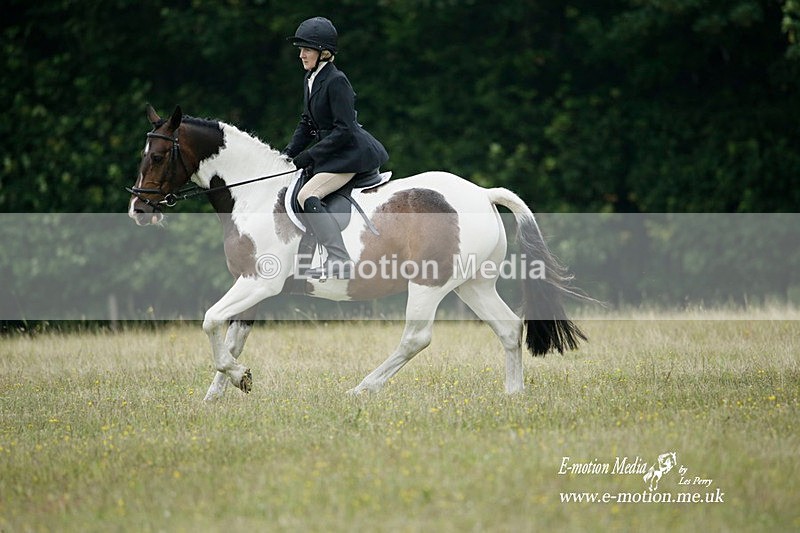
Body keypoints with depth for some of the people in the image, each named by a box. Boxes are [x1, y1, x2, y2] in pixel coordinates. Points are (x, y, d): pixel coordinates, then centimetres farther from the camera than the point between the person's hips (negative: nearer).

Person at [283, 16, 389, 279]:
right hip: (334, 153, 11)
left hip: (351, 152, -11)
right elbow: (307, 122, 19)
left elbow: (343, 131, -21)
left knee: (307, 196, -25)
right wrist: (289, 153, 6)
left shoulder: (336, 81, -18)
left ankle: (341, 262, -31)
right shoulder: (311, 80, 11)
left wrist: (308, 156, -20)